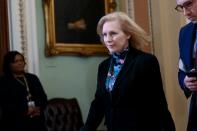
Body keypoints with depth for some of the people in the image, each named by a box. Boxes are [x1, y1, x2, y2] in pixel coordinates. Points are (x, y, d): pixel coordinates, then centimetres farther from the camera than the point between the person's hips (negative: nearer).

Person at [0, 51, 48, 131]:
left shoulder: (33, 78, 16)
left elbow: (43, 97, 11)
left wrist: (39, 108, -10)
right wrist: (25, 110, -20)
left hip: (36, 121, 5)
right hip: (15, 124, -4)